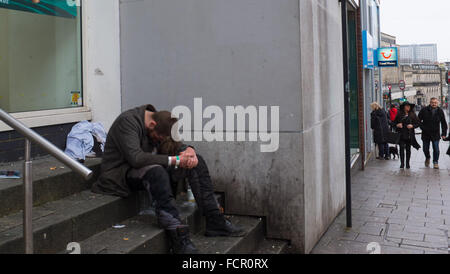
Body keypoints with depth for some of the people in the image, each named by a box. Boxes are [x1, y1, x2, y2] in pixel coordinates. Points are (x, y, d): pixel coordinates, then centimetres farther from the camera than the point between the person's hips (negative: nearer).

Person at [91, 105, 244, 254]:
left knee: (196, 161, -5)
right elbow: (136, 158, -34)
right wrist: (174, 160, -31)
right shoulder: (127, 121, -22)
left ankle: (214, 222, -11)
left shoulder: (158, 121, 3)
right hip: (122, 172, -8)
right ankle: (178, 239, -45)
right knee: (156, 171, -41)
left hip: (146, 167, 8)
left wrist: (189, 151, -15)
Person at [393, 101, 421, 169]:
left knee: (408, 149, 6)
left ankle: (408, 164, 15)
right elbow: (394, 122, 11)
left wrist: (412, 126, -11)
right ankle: (402, 163, -1)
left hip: (409, 135, 1)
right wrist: (397, 125, -10)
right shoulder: (399, 114, 3)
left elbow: (418, 123, 6)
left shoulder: (412, 114, 4)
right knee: (402, 148, -7)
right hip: (401, 135, -1)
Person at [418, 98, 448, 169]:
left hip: (436, 134, 0)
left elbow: (444, 123, 8)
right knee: (425, 149, 9)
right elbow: (418, 120, 6)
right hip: (426, 134, 0)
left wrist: (444, 133, 3)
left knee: (436, 149, -6)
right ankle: (427, 158, 38)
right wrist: (422, 127, -6)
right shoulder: (424, 110, -4)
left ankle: (435, 162, 9)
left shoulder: (440, 111, 1)